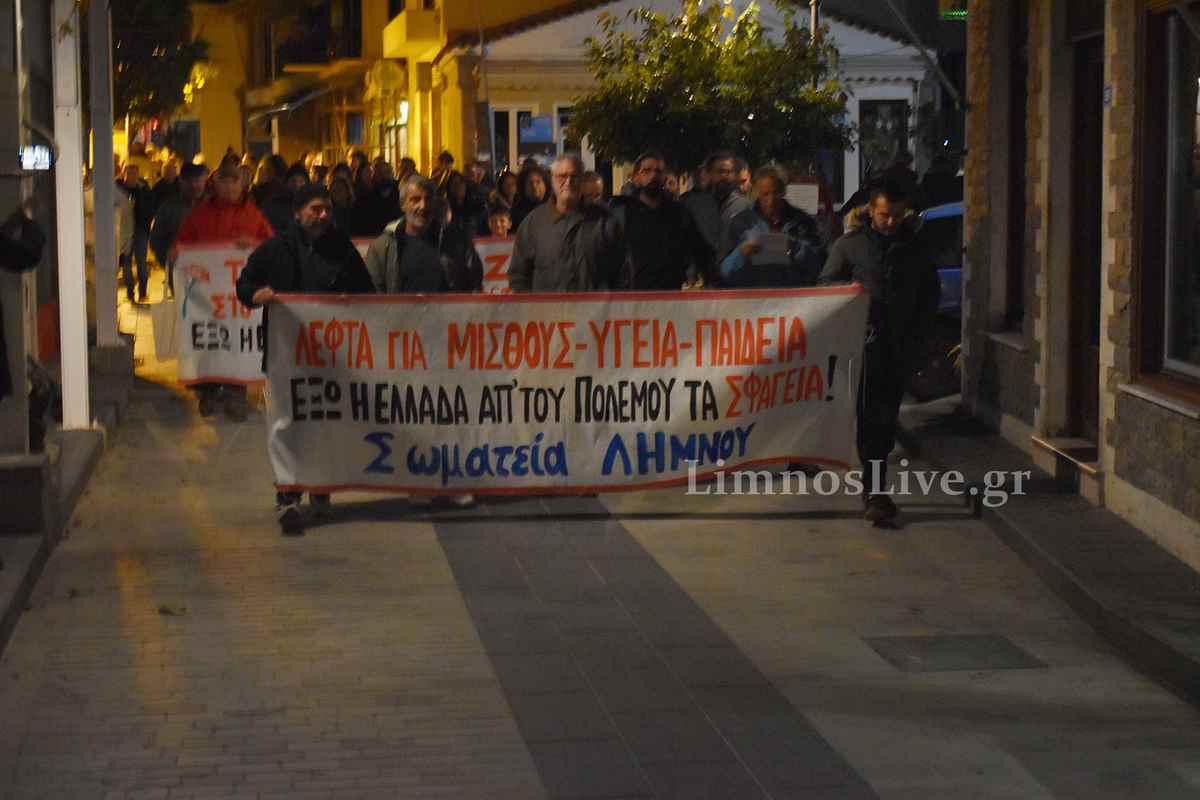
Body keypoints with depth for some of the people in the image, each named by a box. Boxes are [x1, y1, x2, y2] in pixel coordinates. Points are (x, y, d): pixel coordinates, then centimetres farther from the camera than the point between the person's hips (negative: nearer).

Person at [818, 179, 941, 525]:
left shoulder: (916, 247, 10)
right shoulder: (851, 243, 3)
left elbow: (931, 294, 17)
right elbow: (825, 283, 8)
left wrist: (917, 337, 6)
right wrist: (849, 287, -15)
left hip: (900, 346, 2)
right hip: (864, 341, -2)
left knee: (885, 418, 5)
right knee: (871, 418, -7)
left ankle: (874, 488, 13)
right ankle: (875, 490, -7)